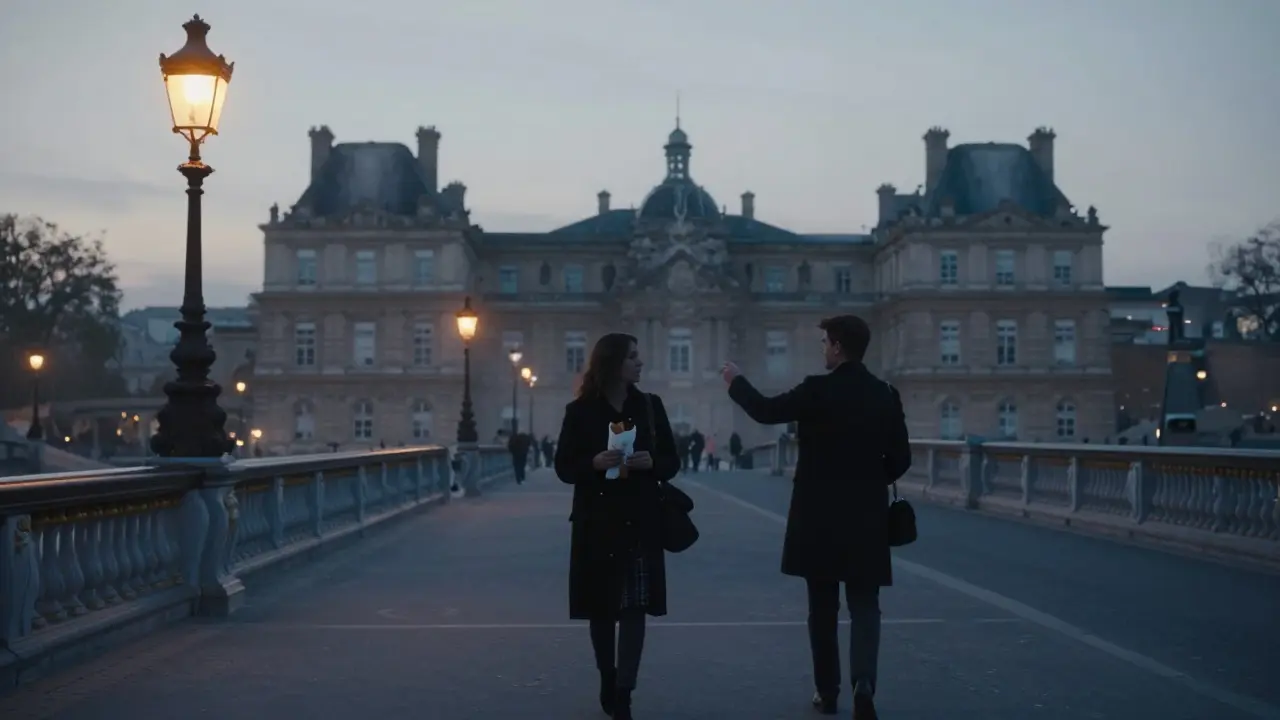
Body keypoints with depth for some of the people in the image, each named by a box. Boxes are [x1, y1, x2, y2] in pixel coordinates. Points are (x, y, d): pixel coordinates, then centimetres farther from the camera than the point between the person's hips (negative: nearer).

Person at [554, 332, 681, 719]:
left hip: (641, 522, 1)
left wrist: (651, 463, -16)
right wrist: (594, 463, -20)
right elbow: (563, 467, -1)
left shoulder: (650, 406, 4)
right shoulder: (580, 411, -2)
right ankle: (607, 684, 24)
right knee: (601, 607, 7)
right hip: (597, 523, -1)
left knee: (634, 608, -6)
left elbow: (672, 461, 6)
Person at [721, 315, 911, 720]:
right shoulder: (885, 395, 1)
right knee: (864, 605, 5)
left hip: (819, 516, -2)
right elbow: (900, 458, 4)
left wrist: (736, 381, 14)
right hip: (866, 517, 2)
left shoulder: (818, 389, -11)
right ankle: (863, 683, -15)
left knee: (823, 607, 10)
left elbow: (765, 411, -3)